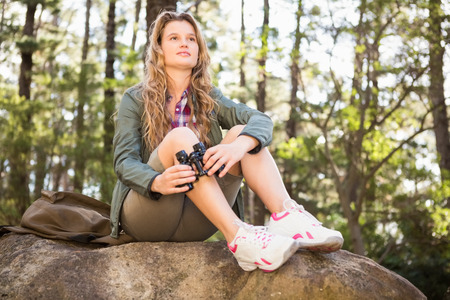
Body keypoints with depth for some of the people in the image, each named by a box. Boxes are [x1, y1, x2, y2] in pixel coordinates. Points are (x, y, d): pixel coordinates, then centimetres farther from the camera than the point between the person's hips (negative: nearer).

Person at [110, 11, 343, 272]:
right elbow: (124, 163, -8)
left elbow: (262, 120, -6)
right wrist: (157, 182, -31)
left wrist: (239, 145, -31)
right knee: (180, 137, -28)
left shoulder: (208, 99, 12)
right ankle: (238, 237, -42)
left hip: (195, 221, 3)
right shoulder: (135, 100, 5)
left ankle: (286, 216, -34)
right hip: (146, 212, -3)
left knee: (242, 132, -14)